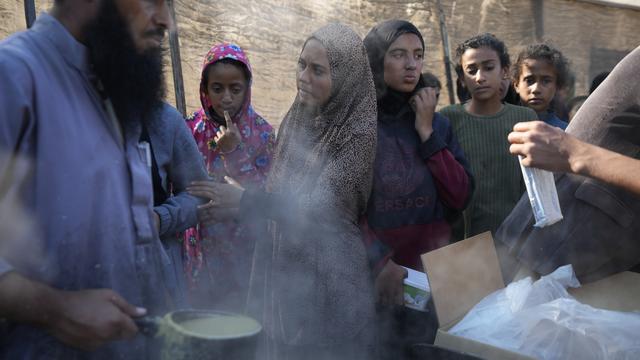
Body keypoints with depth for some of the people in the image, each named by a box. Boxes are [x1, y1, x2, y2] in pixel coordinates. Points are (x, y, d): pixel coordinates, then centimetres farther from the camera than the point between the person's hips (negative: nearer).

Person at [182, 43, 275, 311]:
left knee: (239, 311, 8)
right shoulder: (192, 128, -2)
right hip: (199, 246, 2)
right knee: (197, 308, 10)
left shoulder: (261, 133, -7)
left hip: (242, 247, -1)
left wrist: (235, 152, -19)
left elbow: (263, 198, -11)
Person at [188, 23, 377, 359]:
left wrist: (243, 199, -16)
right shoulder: (295, 120, 4)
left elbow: (320, 205, -19)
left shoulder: (358, 132, -15)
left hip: (329, 276, -6)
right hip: (284, 268, 6)